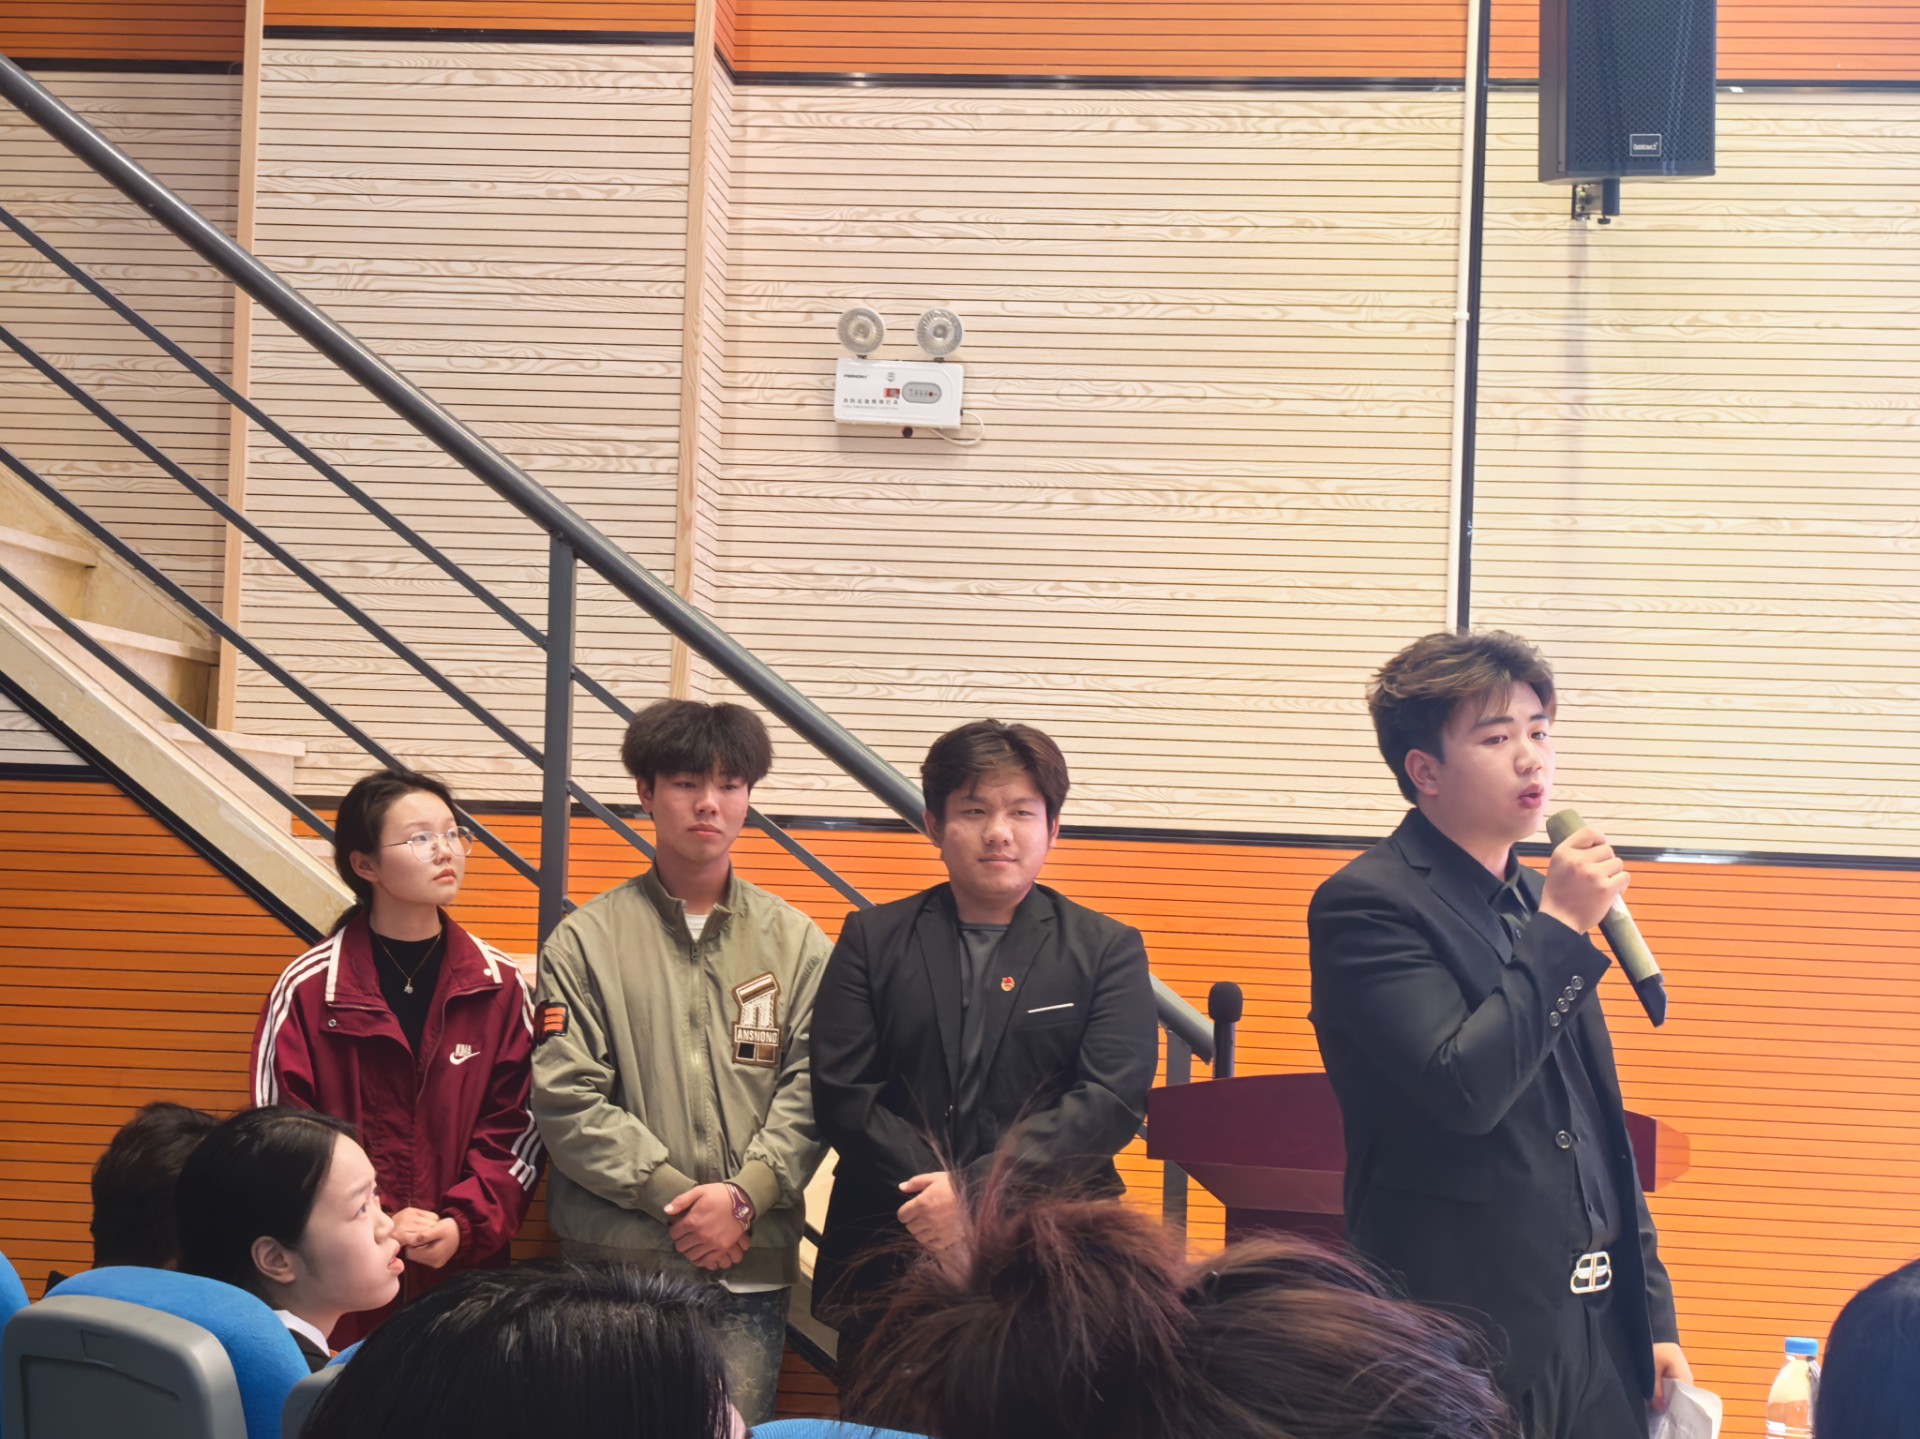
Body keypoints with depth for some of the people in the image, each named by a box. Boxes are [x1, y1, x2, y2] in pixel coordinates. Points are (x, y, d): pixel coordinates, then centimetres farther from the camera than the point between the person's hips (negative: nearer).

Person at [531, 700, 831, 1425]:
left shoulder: (797, 943, 9)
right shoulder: (586, 940, 3)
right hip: (616, 1259, -1)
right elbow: (567, 1100, -5)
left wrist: (746, 1194, -13)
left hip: (752, 1265, 1)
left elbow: (809, 1088, 1)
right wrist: (677, 1196, -12)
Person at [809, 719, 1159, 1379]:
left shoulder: (1106, 949, 7)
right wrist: (934, 1195, -14)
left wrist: (976, 1188, -15)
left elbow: (1112, 1100, -6)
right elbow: (841, 1094, 0)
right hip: (889, 1260, 1)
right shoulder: (872, 940, 10)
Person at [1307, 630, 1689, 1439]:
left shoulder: (1536, 904, 15)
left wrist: (1652, 1315, 17)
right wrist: (1560, 927, -16)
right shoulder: (1367, 904, -10)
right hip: (1471, 1334, -7)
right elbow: (1464, 1092, -22)